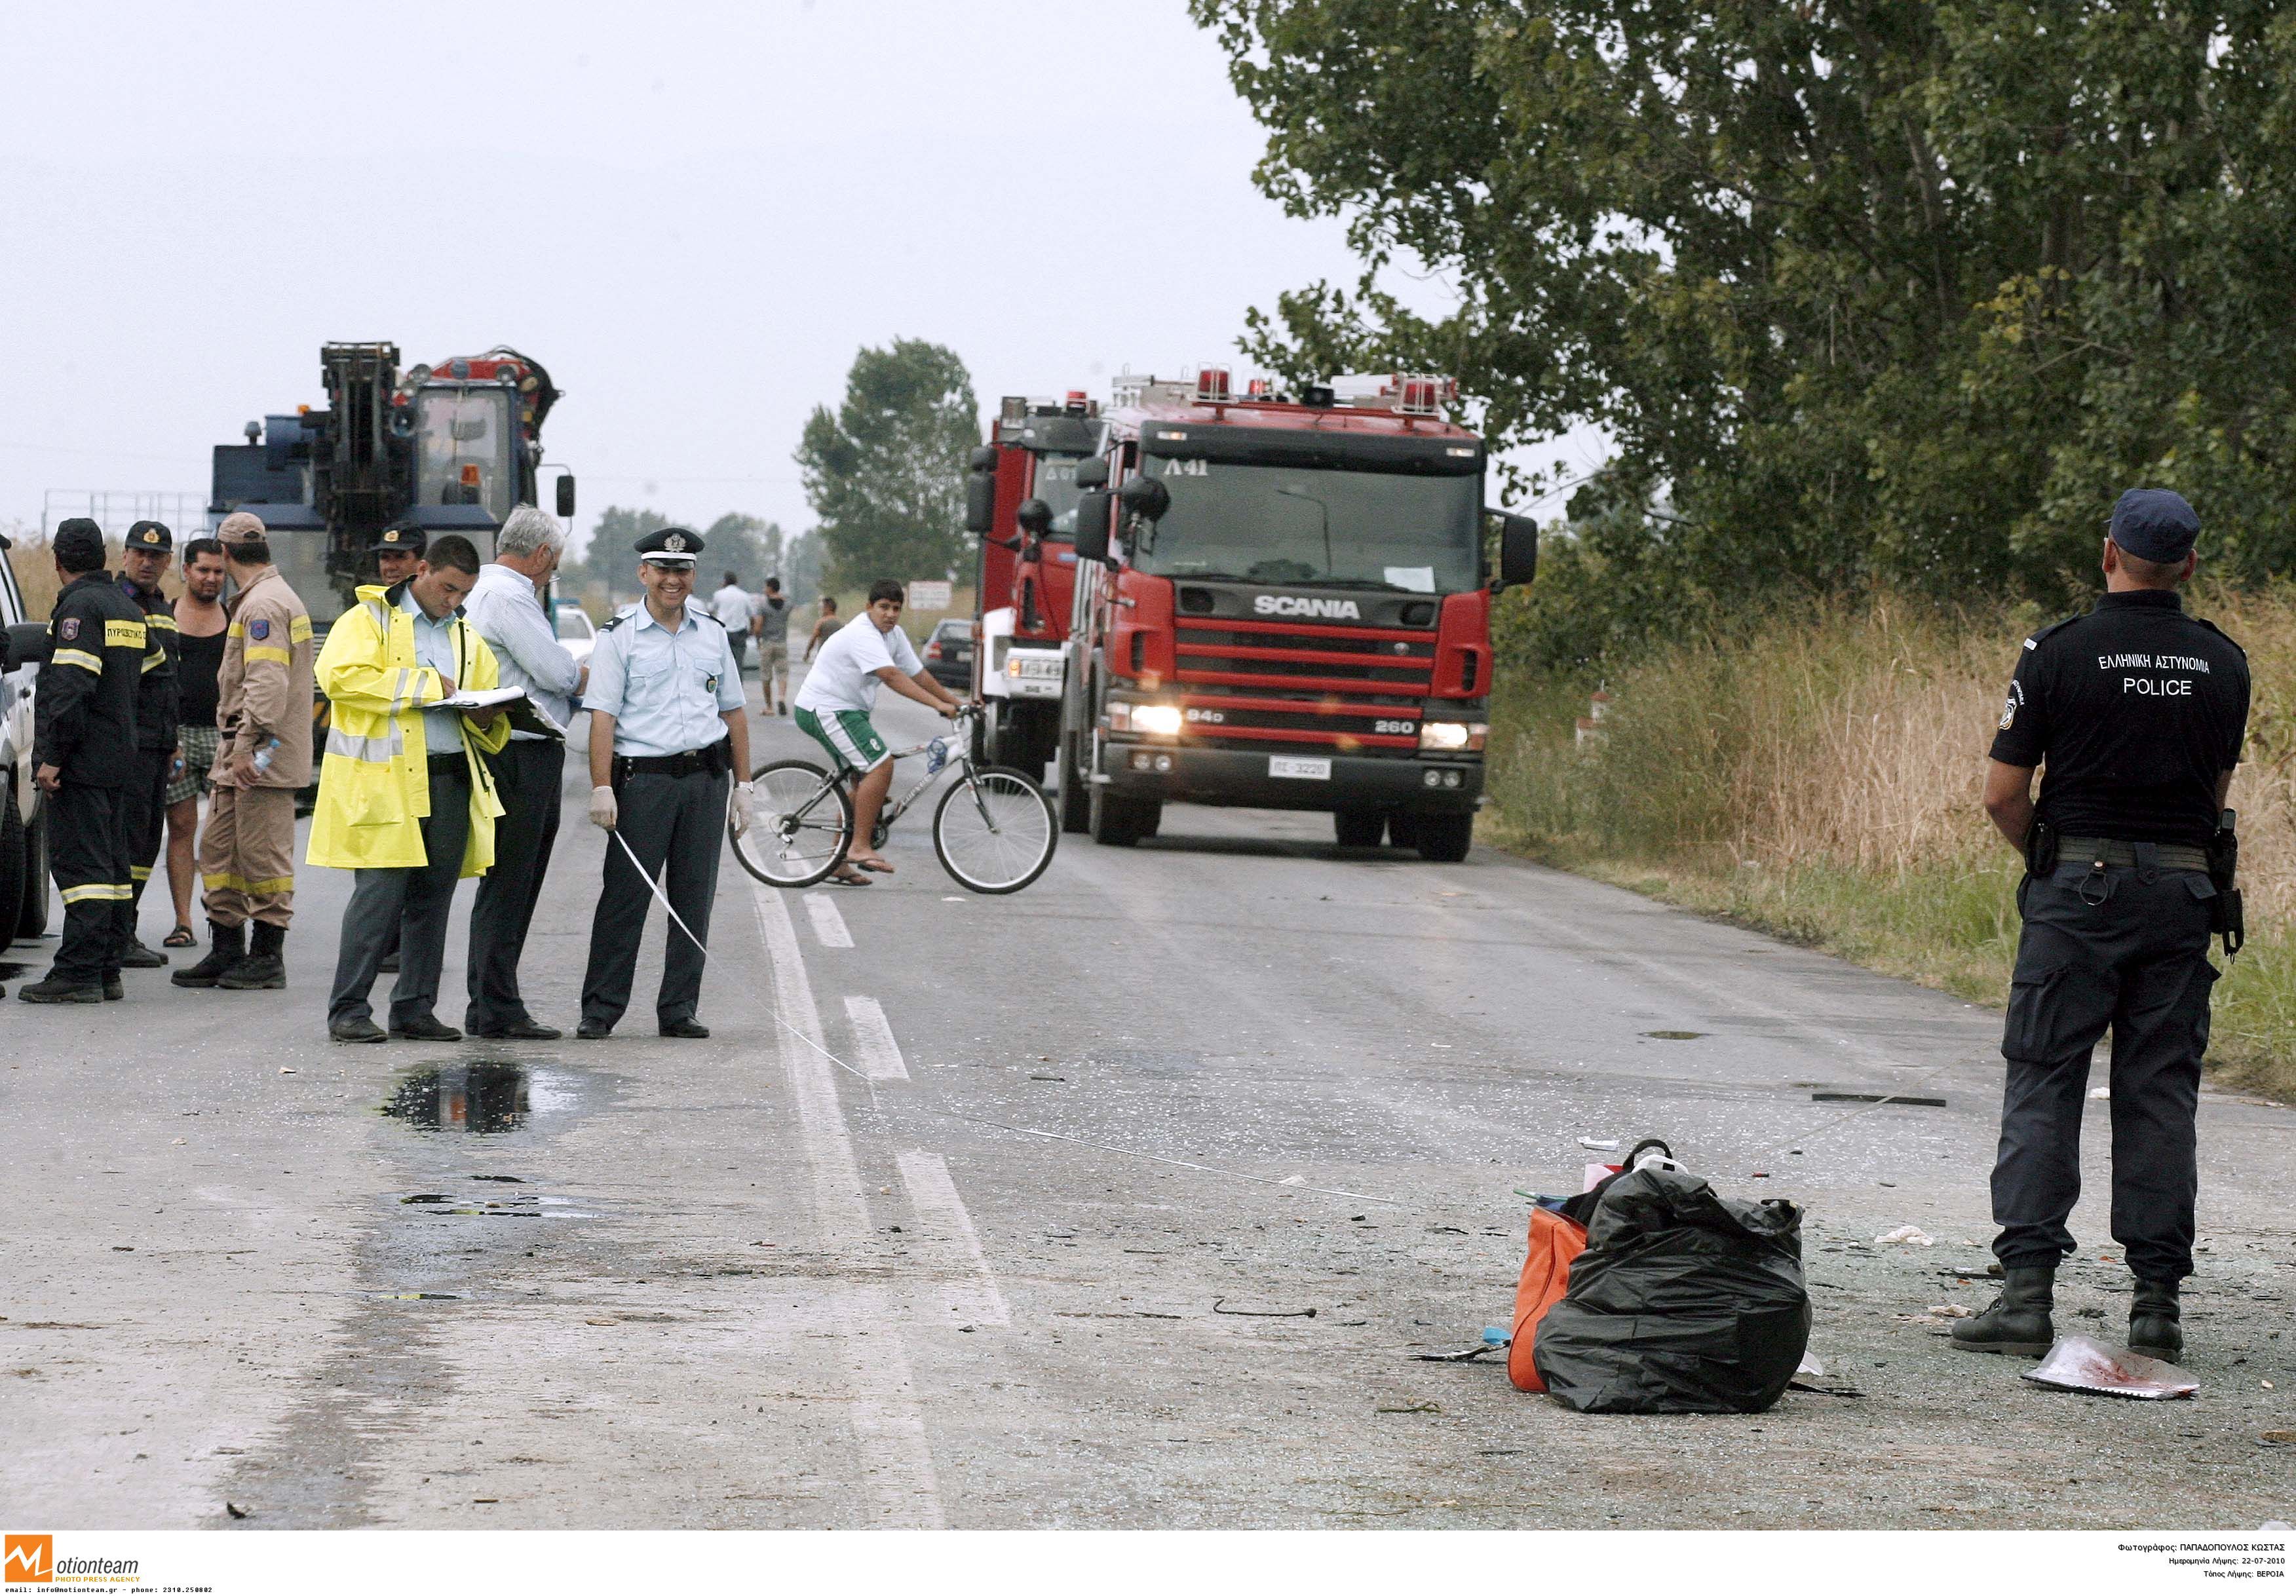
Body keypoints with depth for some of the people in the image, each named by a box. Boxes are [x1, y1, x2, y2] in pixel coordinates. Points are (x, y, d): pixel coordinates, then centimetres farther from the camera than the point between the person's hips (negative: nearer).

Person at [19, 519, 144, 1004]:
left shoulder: (79, 606, -12)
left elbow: (70, 686, -20)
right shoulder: (127, 609, 17)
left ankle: (78, 973, -13)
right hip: (119, 760, 9)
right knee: (109, 866, 11)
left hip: (80, 763, -9)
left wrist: (52, 755, -21)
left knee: (79, 863, -10)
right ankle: (107, 971, 15)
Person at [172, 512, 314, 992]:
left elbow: (267, 683, -23)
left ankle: (267, 957, 0)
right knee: (219, 850, 12)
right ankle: (226, 950, 17)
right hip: (239, 754, 10)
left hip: (261, 757, -10)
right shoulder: (256, 601, 19)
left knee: (263, 854, -4)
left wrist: (248, 745, -25)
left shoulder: (264, 605, -15)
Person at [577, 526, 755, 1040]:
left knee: (694, 900, 5)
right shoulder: (619, 636, 0)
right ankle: (600, 1010, -1)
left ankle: (679, 1009, 12)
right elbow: (603, 716, -7)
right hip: (643, 779, -4)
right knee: (625, 896, -5)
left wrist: (744, 785, 13)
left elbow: (733, 712, 18)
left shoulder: (712, 633, 13)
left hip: (705, 779, 4)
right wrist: (602, 787, -16)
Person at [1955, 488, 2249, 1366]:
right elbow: (2217, 793, 13)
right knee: (2160, 1095, 6)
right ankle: (2157, 1299, 4)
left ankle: (2026, 1291, -7)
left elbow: (2003, 793, -6)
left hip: (2077, 895, -3)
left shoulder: (2059, 652, -7)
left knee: (2043, 1087, 0)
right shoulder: (2223, 662, 4)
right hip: (2181, 894, 3)